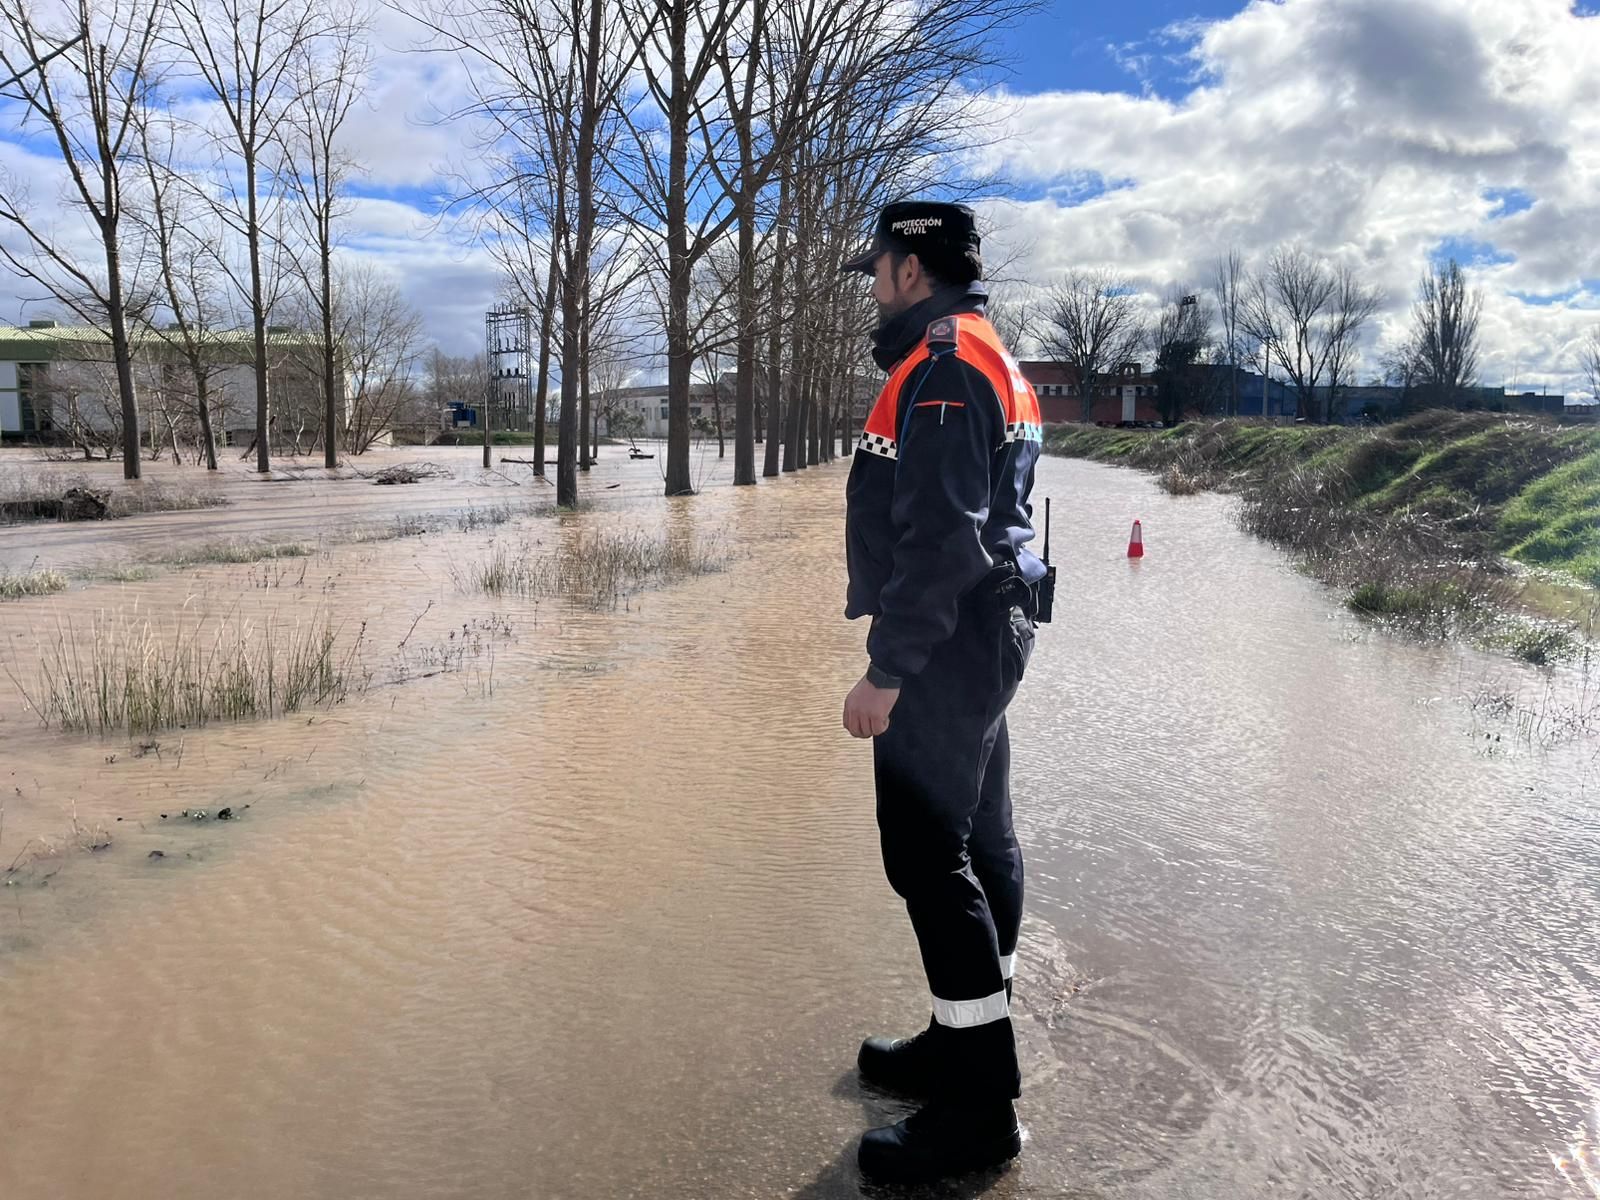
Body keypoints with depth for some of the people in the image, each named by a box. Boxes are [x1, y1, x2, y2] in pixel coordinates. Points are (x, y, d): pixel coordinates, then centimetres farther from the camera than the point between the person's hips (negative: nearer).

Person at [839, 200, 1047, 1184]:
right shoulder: (990, 356, 19)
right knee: (979, 837, 16)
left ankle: (980, 1108, 3)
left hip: (945, 647, -11)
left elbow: (939, 537, -25)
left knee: (930, 856, -7)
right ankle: (968, 1043, 31)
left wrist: (887, 669, -23)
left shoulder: (943, 365, -16)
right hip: (990, 632, 11)